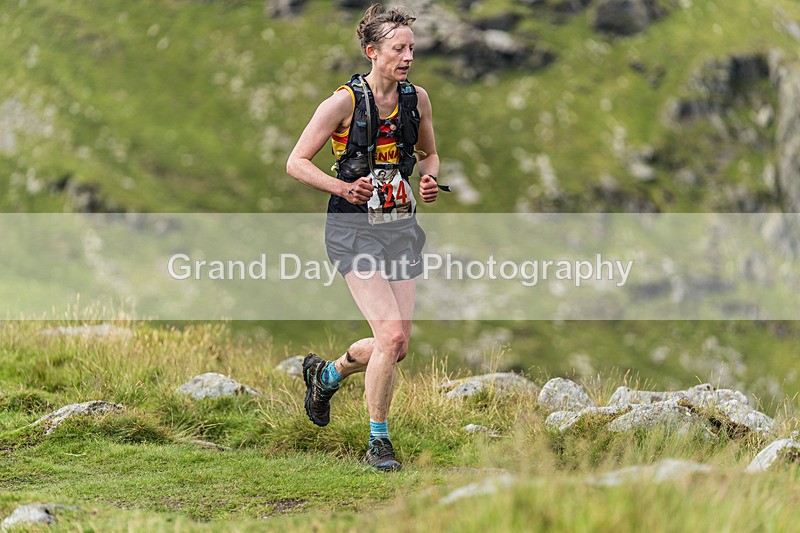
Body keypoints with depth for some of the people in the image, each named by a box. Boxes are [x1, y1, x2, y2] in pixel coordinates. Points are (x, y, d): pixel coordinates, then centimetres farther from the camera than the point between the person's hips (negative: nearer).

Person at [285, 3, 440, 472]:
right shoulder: (344, 101, -10)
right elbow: (297, 162, -7)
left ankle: (326, 374, 35)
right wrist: (343, 187, -21)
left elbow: (429, 153, 22)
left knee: (397, 347, 4)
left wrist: (430, 179, 0)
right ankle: (378, 442, -1)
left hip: (401, 226, 6)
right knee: (391, 333, -18)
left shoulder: (417, 98, 5)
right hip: (355, 229, -6)